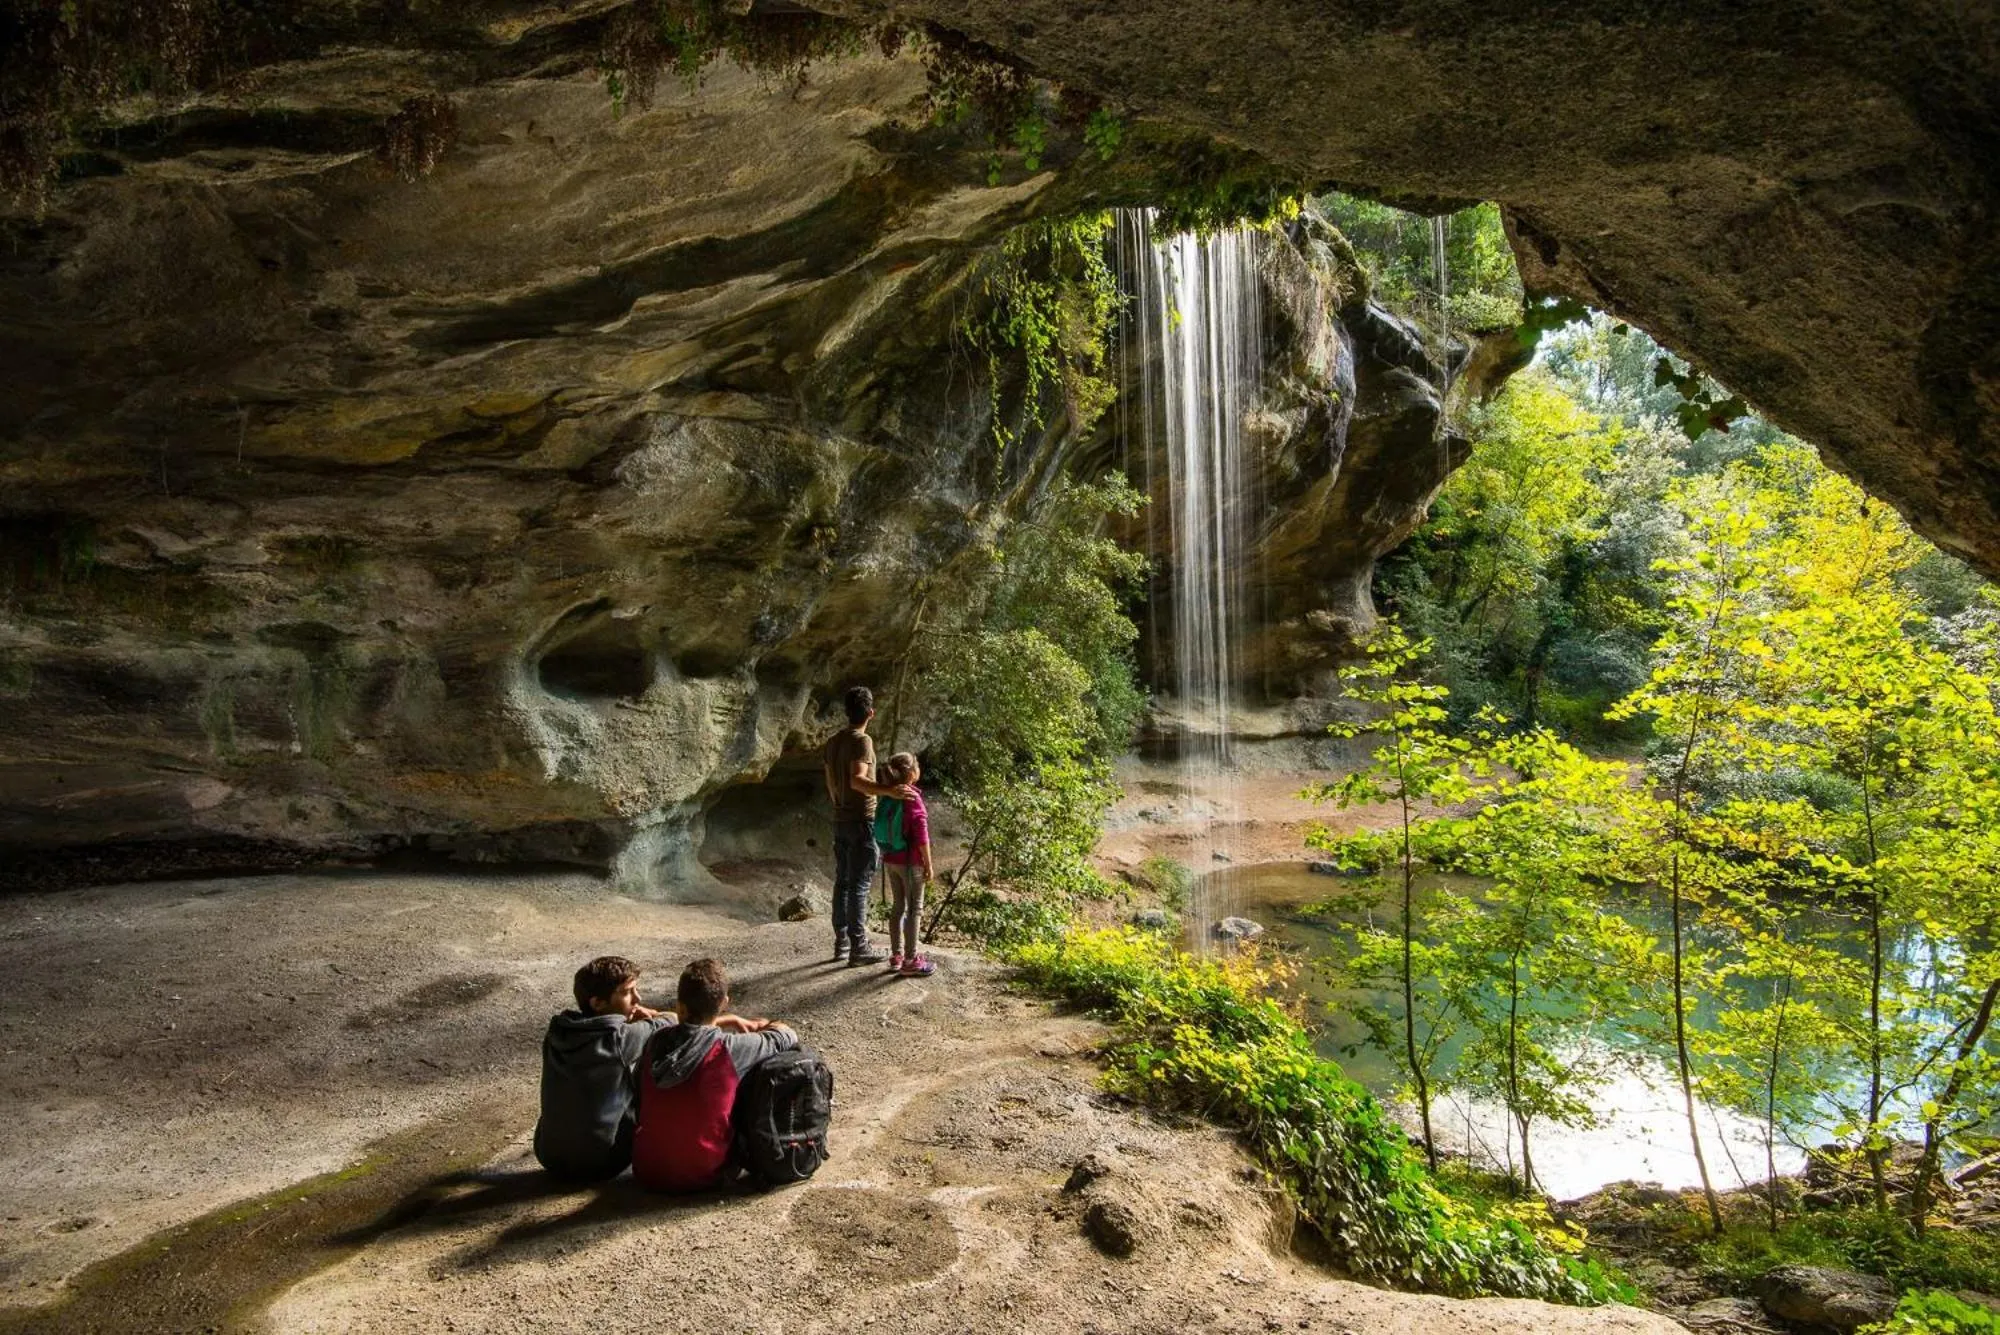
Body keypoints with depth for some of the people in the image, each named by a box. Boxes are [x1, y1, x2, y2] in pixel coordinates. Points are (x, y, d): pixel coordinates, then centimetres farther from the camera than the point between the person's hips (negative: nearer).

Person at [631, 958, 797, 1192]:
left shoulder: (656, 1042, -5)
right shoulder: (729, 1049, -15)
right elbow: (787, 1037, -1)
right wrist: (766, 1027, 20)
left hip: (647, 1172, 4)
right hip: (701, 1177, -4)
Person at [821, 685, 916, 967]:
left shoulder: (833, 742, 10)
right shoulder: (862, 740, -16)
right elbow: (857, 780, -30)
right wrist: (889, 791, -41)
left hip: (840, 820, 8)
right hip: (862, 820, -8)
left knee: (842, 882, 13)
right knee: (859, 886, -5)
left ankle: (841, 943, 19)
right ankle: (858, 949, -2)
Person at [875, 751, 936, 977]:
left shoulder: (888, 798, 3)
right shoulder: (912, 799, -19)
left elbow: (883, 831, 10)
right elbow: (921, 836, -18)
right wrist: (928, 865, -11)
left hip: (890, 861, 7)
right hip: (910, 862, -7)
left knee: (898, 907, 16)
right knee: (914, 909, 2)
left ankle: (896, 955, 23)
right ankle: (910, 961, 6)